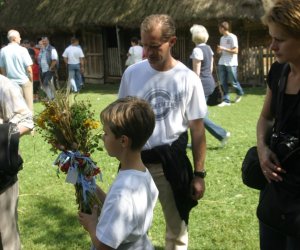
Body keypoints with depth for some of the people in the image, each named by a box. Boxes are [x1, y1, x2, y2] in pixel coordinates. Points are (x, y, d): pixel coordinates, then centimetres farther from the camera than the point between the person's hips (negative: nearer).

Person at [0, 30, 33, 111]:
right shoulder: (22, 50, -12)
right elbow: (29, 69, -12)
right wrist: (31, 80, 2)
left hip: (11, 82, 4)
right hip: (24, 81, -4)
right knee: (28, 105, 5)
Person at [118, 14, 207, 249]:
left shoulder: (188, 79, -10)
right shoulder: (132, 73, -4)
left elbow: (197, 128, -4)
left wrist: (199, 173, -4)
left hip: (172, 161, -1)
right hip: (135, 159, 2)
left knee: (177, 226, 16)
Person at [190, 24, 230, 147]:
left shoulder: (197, 50, -17)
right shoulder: (208, 48, 10)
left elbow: (196, 72, -18)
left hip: (202, 84, -9)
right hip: (210, 82, 9)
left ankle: (222, 134, -2)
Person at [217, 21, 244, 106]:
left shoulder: (232, 37, -8)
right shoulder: (222, 38, 14)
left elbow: (236, 51, -13)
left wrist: (224, 49, -17)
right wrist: (219, 50, -1)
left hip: (231, 63, -7)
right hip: (222, 63, 7)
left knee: (233, 82, 2)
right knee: (223, 83, 2)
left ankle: (240, 93, 29)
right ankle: (226, 100, 7)